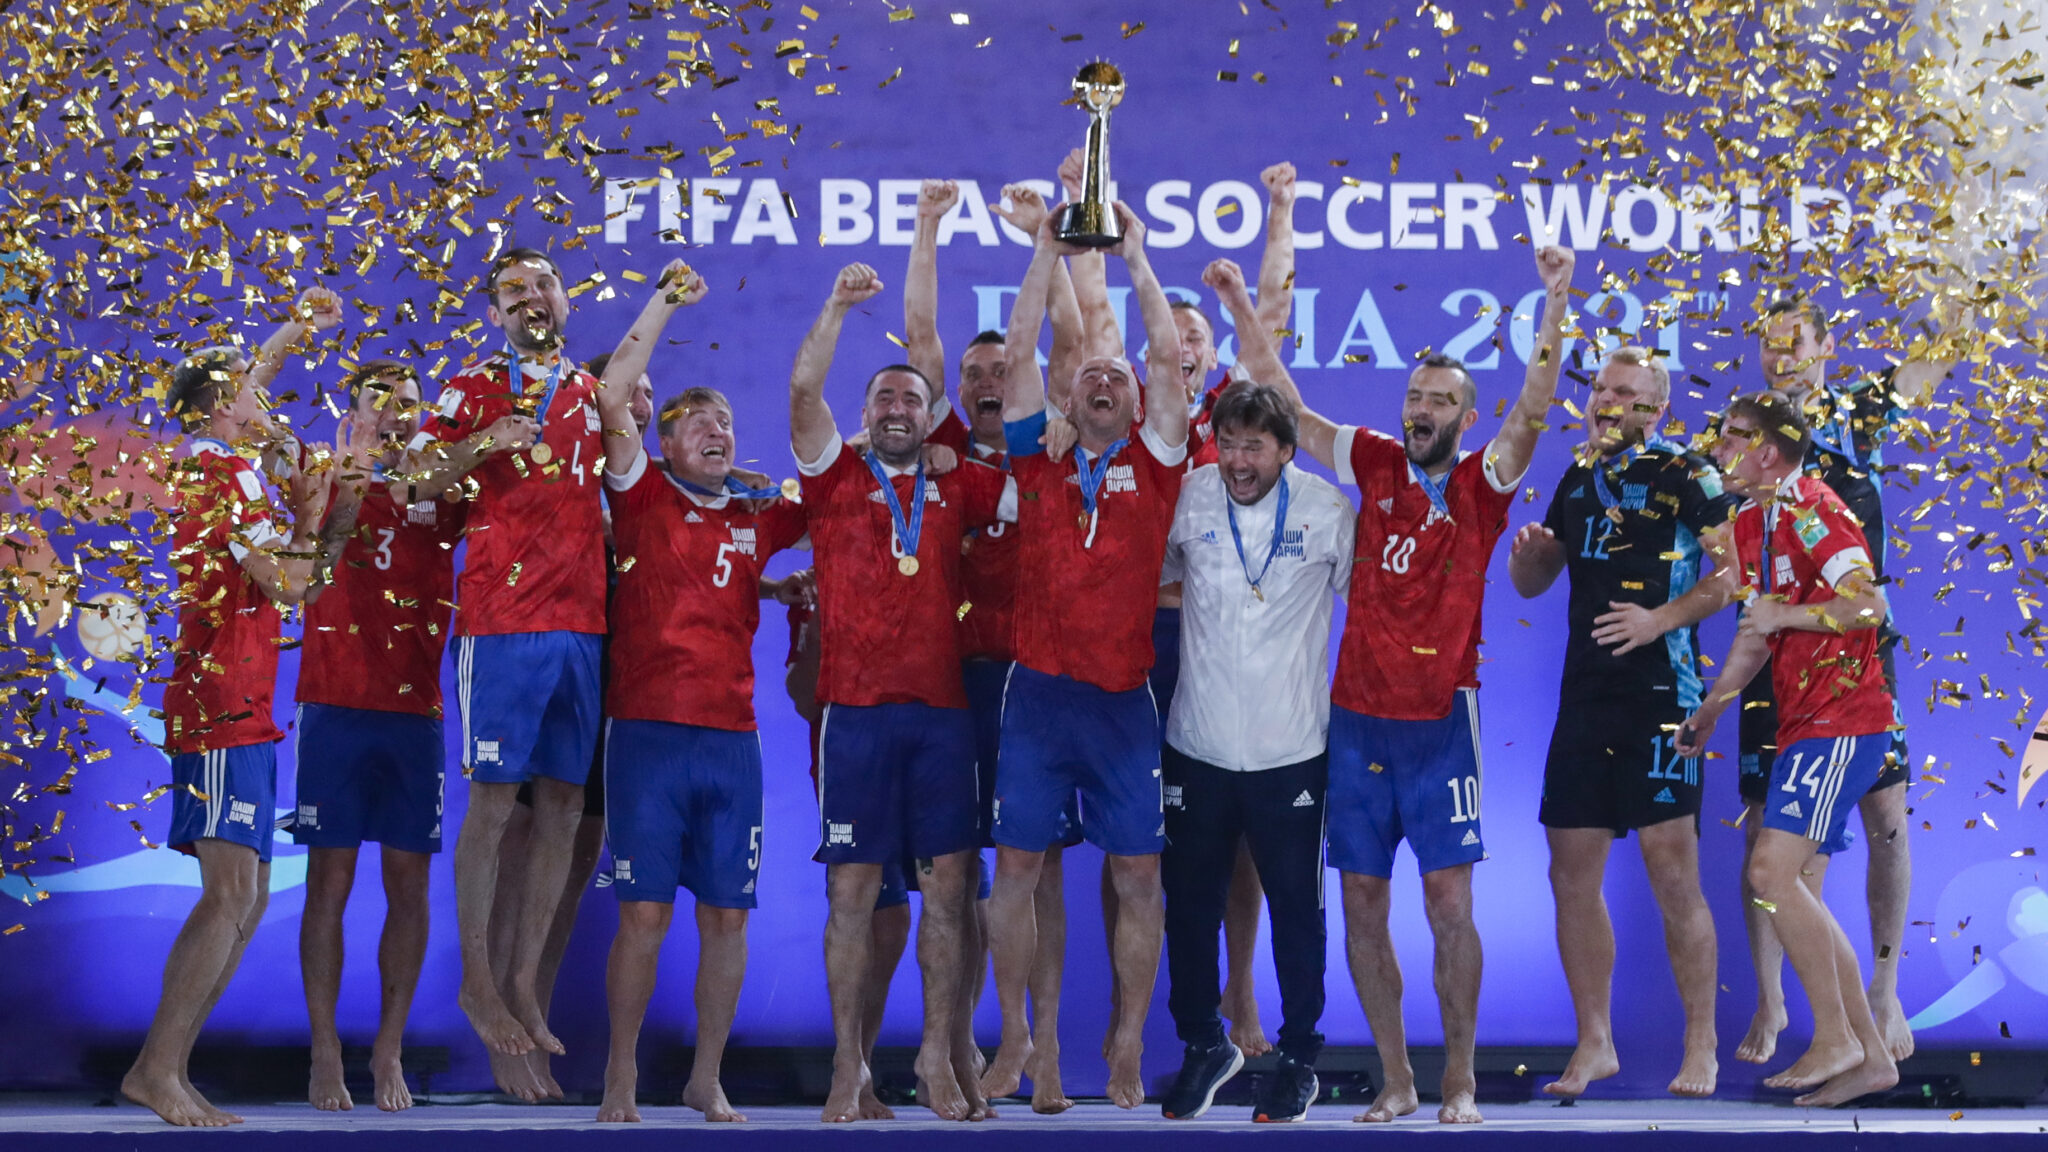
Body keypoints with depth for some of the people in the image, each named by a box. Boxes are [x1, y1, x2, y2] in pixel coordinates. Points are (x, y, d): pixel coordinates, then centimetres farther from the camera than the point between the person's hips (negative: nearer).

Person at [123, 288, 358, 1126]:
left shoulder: (208, 461, 16)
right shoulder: (233, 475, -10)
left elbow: (237, 385, 37)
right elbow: (288, 584, -15)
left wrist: (297, 329, 34)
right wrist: (315, 511, -1)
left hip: (233, 705, 10)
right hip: (226, 706, -10)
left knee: (245, 900, 8)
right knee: (234, 893, -18)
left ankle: (168, 1068, 5)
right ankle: (157, 1067, -22)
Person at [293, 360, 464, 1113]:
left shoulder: (441, 496, 9)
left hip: (416, 712, 2)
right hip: (336, 708, -2)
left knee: (409, 886, 3)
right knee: (330, 882, -1)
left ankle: (389, 1053, 11)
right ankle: (325, 1057, 4)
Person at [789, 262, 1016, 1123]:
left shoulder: (957, 491, 13)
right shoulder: (837, 479, 7)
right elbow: (803, 389, -6)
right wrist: (840, 304, -10)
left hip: (941, 712, 2)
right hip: (856, 711, -2)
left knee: (947, 884, 3)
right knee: (852, 889, 0)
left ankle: (939, 1053, 11)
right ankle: (848, 1062, 6)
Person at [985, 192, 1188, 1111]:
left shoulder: (1152, 465, 6)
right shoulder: (1037, 463, 8)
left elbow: (1169, 354, 0)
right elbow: (1017, 355, 3)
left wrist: (1134, 256, 6)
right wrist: (1047, 248, 5)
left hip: (1123, 699, 0)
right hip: (1038, 692, 1)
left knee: (1138, 875, 2)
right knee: (1017, 863, 3)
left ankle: (1127, 1052, 10)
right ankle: (1013, 1039, 13)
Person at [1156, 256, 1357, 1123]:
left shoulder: (1327, 510, -5)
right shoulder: (1190, 498, -3)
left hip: (1291, 750, -1)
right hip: (1197, 747, 2)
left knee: (1295, 907, 7)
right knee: (1190, 904, 10)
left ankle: (1300, 1057, 23)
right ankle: (1204, 1046, 28)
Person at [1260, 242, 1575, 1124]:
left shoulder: (1480, 486, 0)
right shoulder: (1375, 466, 8)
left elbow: (1533, 410, -14)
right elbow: (1284, 406, 11)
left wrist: (1556, 300, -24)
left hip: (1439, 721, -3)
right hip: (1356, 719, 3)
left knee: (1449, 902, -5)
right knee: (1362, 903, 5)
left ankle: (1458, 1079, 5)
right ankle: (1395, 1078, 15)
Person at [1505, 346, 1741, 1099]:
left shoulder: (1684, 476, -4)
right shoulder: (1579, 479, 15)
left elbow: (1734, 568, -11)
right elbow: (1531, 582, 22)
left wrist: (1662, 618, -20)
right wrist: (1529, 550, 0)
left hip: (1660, 696, -6)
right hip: (1585, 697, 6)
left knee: (1673, 875, -6)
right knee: (1572, 874, 6)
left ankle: (1701, 1049, 3)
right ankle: (1594, 1045, 16)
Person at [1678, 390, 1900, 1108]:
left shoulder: (1811, 510, -12)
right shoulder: (1752, 525, 17)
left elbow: (1869, 603, -22)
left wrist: (1783, 615, -16)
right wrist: (1708, 712, 18)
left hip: (1841, 722, -10)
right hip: (1803, 725, 10)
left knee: (1772, 872, -18)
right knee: (1798, 893, 7)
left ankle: (1835, 1038, -10)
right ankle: (1871, 1055, 12)